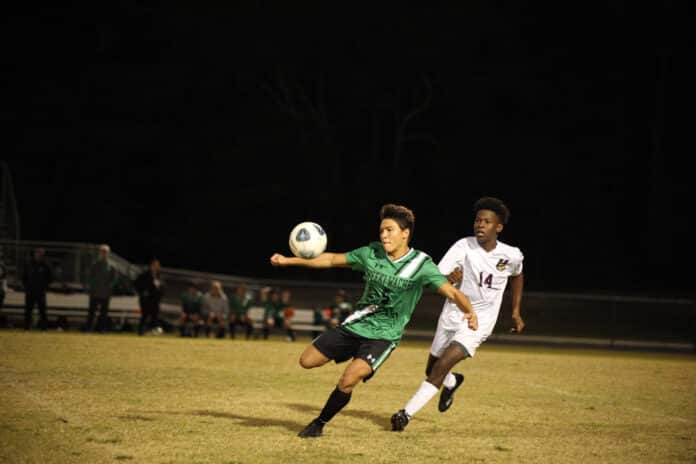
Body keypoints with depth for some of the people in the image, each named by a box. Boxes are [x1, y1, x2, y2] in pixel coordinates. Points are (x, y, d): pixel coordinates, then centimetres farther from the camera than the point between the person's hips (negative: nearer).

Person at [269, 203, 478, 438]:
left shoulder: (421, 265, -14)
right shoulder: (371, 253, -2)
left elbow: (452, 292, -22)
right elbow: (333, 259, 9)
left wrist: (469, 311, -43)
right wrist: (288, 261, 8)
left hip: (383, 335, -5)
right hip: (355, 325, 5)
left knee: (347, 381, -22)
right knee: (307, 360, 5)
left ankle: (319, 424, 1)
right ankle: (354, 357, 29)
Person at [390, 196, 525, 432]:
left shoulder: (511, 256, -8)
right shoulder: (463, 247, -13)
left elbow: (517, 276, 17)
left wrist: (516, 311, 15)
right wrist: (449, 278, -43)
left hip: (478, 323, -2)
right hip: (451, 315, 2)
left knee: (442, 366, -21)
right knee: (432, 370, 15)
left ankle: (407, 413, -15)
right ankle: (452, 382, 50)